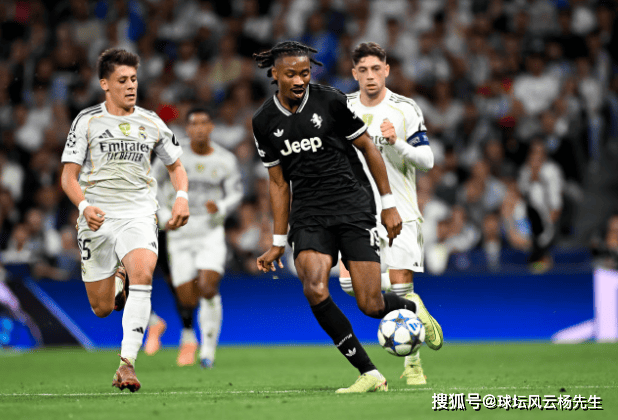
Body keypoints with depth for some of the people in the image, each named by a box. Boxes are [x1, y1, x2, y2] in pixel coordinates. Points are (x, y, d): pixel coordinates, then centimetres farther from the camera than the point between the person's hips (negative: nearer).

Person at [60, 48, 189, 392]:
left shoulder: (151, 123, 10)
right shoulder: (87, 121, 4)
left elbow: (176, 166, 22)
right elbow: (69, 175, 1)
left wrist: (182, 196, 1)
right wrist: (84, 207, -18)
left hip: (139, 215, 0)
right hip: (97, 219, 0)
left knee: (143, 273, -30)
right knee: (102, 309, 2)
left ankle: (127, 363, -30)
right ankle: (115, 285, 42)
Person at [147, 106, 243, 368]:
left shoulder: (225, 161, 0)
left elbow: (236, 193, 8)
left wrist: (221, 207, -14)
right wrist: (164, 215, -4)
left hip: (211, 230, 0)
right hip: (180, 231, 0)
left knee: (208, 287, -20)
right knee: (187, 299, -2)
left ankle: (208, 349, -7)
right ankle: (188, 335, 31)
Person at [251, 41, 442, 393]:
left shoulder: (330, 101, -6)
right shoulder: (265, 122, 4)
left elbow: (368, 147, 4)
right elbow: (278, 181, 13)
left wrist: (389, 204, 3)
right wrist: (279, 242, 12)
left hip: (353, 208, -2)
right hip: (308, 216, 2)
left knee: (371, 305, -8)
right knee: (315, 289, -25)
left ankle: (412, 310, 32)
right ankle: (369, 374, -14)